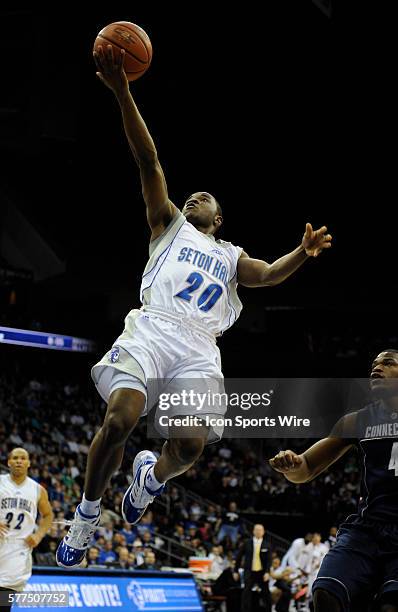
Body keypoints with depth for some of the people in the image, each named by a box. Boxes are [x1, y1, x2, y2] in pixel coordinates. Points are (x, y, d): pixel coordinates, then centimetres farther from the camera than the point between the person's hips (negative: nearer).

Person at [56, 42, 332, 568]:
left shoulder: (231, 257, 31)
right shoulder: (169, 224, 25)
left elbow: (268, 274, 10)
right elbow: (149, 161, 13)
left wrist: (302, 254, -12)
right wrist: (122, 93, 3)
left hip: (198, 348, 2)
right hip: (152, 328, -2)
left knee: (190, 447, -17)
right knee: (120, 418, -25)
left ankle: (153, 475, 20)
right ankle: (87, 513, -3)